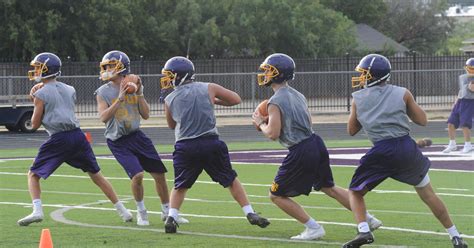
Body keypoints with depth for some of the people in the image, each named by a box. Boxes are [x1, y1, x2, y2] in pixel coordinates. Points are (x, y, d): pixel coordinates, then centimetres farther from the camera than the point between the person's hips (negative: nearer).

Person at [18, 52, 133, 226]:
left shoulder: (41, 94, -2)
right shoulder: (69, 90, 15)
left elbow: (35, 124, 1)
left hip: (58, 140, -5)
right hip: (77, 135, 5)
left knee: (33, 175, 7)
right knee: (96, 175, 15)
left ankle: (37, 210, -14)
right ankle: (122, 210, 13)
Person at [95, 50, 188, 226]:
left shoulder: (134, 86, 3)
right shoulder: (103, 92, -6)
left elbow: (146, 115, 1)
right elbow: (103, 117, -19)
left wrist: (139, 94, -9)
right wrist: (120, 98, -24)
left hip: (136, 136, 4)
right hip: (118, 142, -4)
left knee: (159, 173, 5)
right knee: (137, 175, -20)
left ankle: (167, 212, 24)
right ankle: (141, 212, 4)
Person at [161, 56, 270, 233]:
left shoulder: (170, 100, 4)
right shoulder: (208, 89, 3)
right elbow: (236, 99, 11)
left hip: (184, 146, 0)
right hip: (210, 144, 0)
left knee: (180, 186, 18)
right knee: (231, 180, 14)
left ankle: (171, 217, 2)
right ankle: (250, 214, 10)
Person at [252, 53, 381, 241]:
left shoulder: (275, 102, -13)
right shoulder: (298, 95, 13)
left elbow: (273, 134, -18)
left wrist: (261, 123, 3)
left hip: (300, 152, -8)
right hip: (316, 143, 8)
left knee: (277, 195, 6)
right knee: (328, 188, 26)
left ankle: (313, 228, 1)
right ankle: (367, 218, 25)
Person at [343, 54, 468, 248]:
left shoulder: (358, 99, 8)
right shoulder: (402, 94, 6)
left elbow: (352, 130, 19)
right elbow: (422, 120, 12)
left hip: (381, 152, -2)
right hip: (407, 148, 2)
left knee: (355, 192, 15)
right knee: (428, 194, 17)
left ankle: (363, 230, -9)